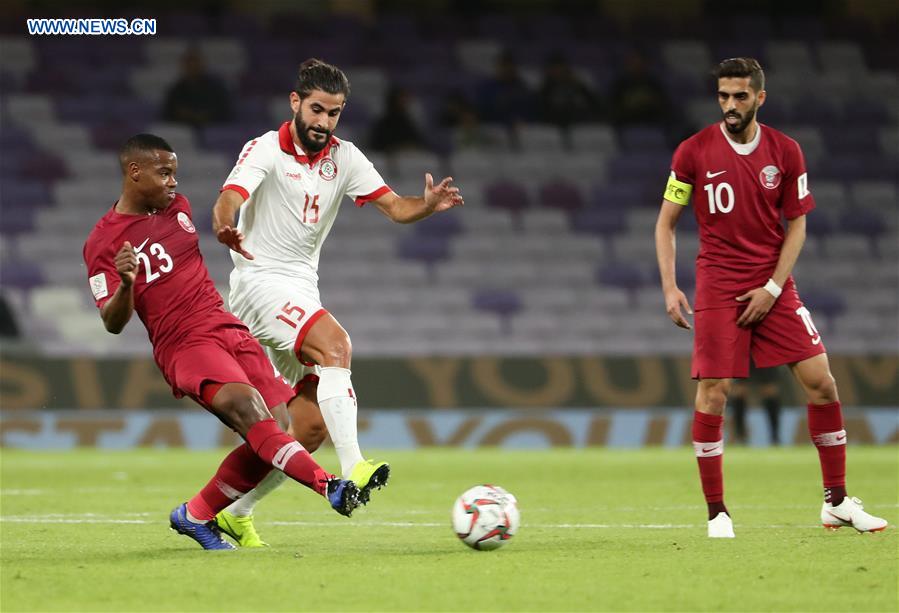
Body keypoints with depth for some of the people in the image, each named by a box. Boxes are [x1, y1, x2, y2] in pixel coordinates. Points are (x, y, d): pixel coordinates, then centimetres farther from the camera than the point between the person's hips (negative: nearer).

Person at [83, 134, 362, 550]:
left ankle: (196, 515, 13)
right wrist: (125, 284, -28)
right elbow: (113, 323, -11)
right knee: (245, 405, -31)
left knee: (274, 430, -4)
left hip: (230, 329, 7)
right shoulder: (103, 243, -4)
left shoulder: (178, 208, 16)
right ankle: (331, 488, -44)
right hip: (185, 345, -7)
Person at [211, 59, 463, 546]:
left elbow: (395, 207, 1)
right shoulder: (266, 150, -11)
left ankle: (234, 511, 17)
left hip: (303, 292, 7)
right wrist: (225, 228, -51)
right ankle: (353, 471, -41)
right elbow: (229, 200, -27)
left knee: (312, 427, 2)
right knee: (335, 344, -32)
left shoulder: (344, 158, 7)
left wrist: (430, 204, -22)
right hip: (260, 282, -7)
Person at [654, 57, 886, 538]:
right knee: (712, 394, -9)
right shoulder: (694, 152, -3)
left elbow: (796, 225, 5)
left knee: (821, 380, -4)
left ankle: (837, 502, 6)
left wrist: (773, 287, -6)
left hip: (772, 286, 2)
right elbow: (666, 222, 3)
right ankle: (716, 512, 1)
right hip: (717, 288, -2)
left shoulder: (786, 152, 1)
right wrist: (669, 287, -7)